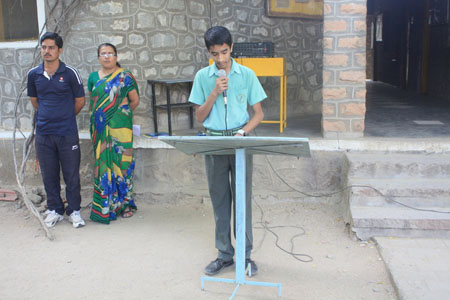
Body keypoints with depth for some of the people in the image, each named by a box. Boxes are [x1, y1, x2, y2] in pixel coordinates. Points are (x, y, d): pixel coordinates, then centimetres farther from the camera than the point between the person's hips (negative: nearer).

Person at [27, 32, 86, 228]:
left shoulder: (70, 73, -6)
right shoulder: (33, 74, 3)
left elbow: (80, 101, 3)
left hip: (67, 133, -3)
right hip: (43, 133, 3)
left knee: (71, 174, 4)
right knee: (49, 175, 10)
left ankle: (74, 211, 18)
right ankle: (55, 210, 25)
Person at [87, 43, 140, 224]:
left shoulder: (125, 77, 0)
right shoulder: (93, 77, 12)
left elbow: (135, 101, 3)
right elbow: (91, 103, 18)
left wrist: (122, 113, 10)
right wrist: (95, 119, 8)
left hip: (120, 128, -3)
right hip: (100, 128, 3)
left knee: (121, 162, -2)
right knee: (102, 163, 3)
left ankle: (124, 203, 10)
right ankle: (104, 205, 12)